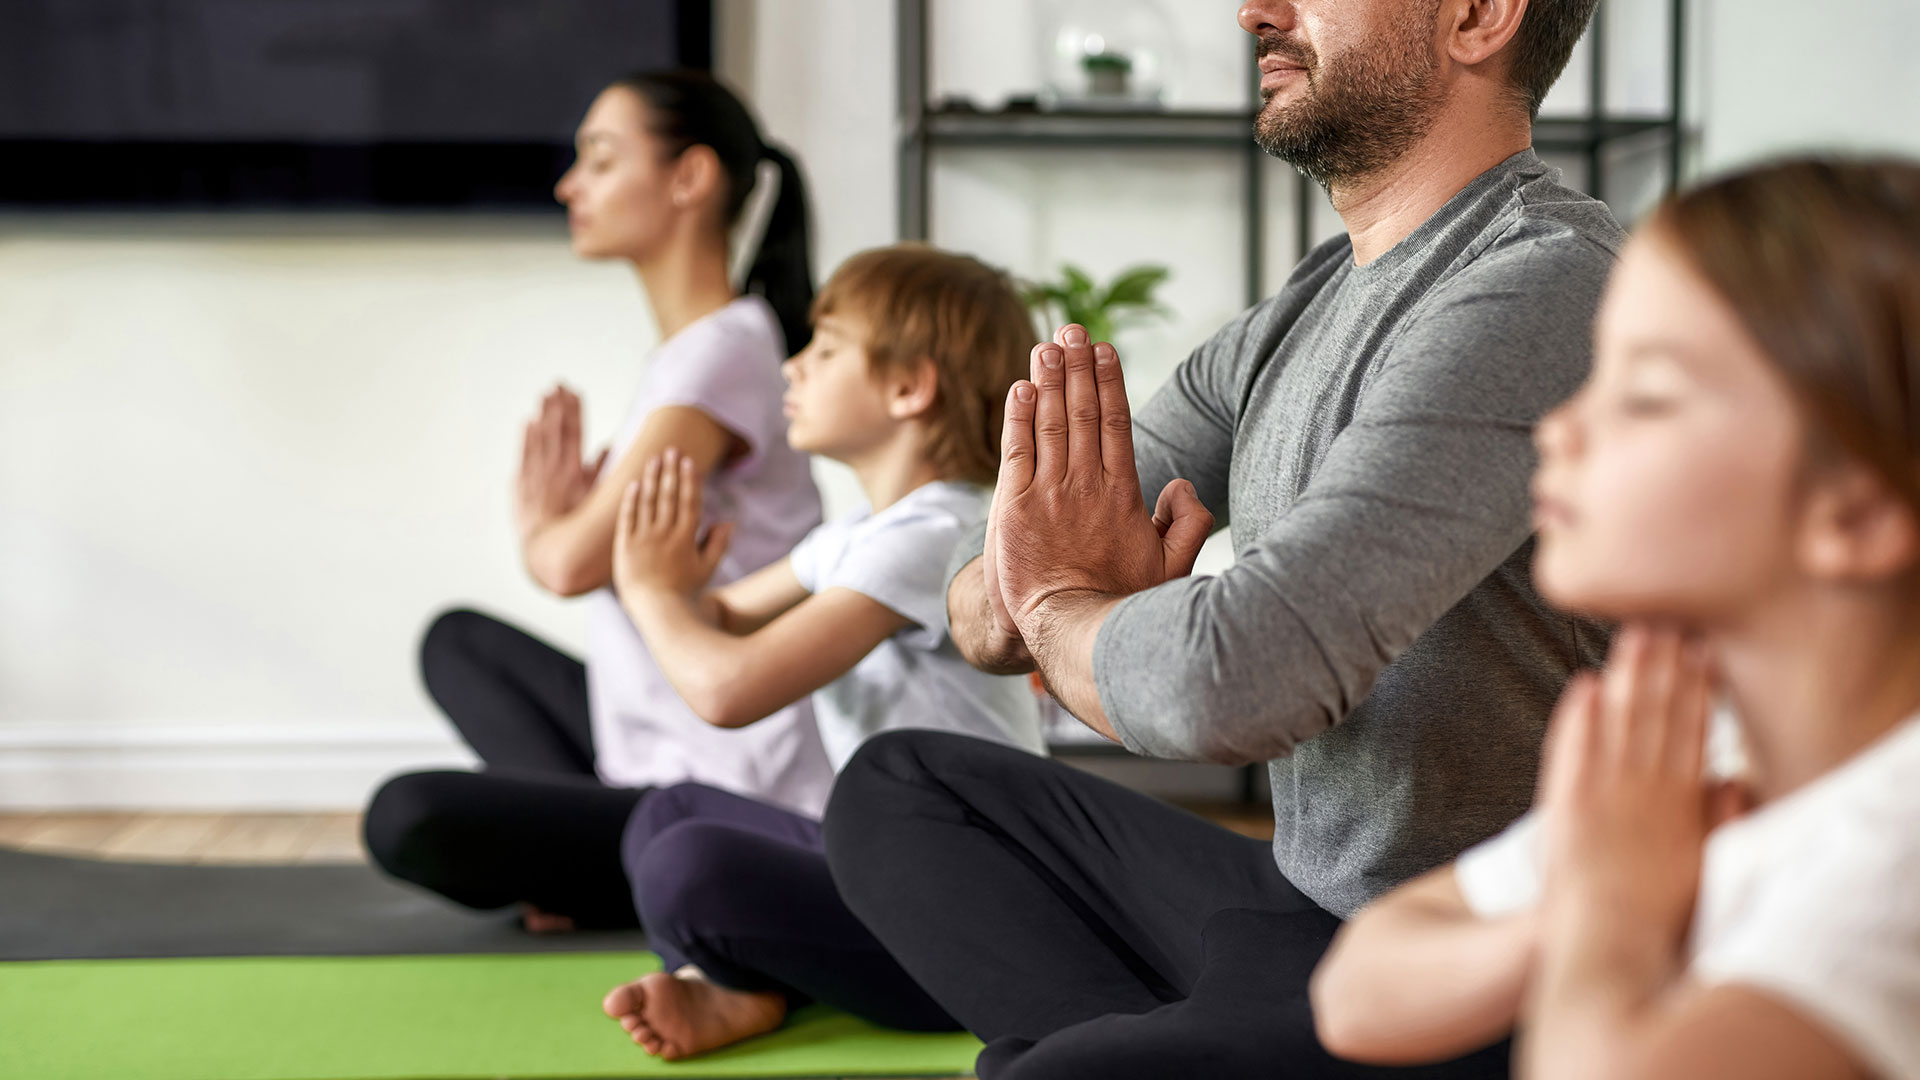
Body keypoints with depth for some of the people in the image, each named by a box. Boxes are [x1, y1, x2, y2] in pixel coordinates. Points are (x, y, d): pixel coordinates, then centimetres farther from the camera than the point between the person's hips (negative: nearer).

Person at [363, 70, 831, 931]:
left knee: (407, 820, -24)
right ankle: (588, 845, 2)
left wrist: (539, 528, 1)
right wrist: (561, 514, -5)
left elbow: (576, 564, -21)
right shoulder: (694, 345, 13)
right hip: (662, 761, 11)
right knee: (457, 642, 22)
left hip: (738, 811, -11)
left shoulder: (724, 350, -18)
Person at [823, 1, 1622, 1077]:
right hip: (1306, 902, 10)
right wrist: (1012, 601, -13)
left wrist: (1057, 604, -8)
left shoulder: (1544, 285, -20)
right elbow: (984, 601, 13)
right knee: (897, 786, 16)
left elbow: (1229, 681, -31)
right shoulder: (1310, 304, 10)